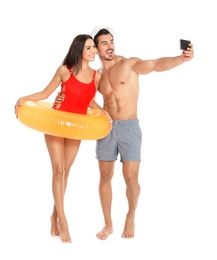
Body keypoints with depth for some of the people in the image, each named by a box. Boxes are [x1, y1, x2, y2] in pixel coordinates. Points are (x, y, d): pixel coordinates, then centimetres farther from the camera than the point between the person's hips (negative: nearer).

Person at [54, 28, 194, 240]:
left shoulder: (129, 64, -6)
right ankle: (108, 224, 21)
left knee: (131, 178, -4)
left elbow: (157, 65, -21)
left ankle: (130, 218, 22)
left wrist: (181, 59, -40)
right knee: (105, 176, 7)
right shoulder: (97, 76, 8)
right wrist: (62, 100, -3)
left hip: (129, 127, -4)